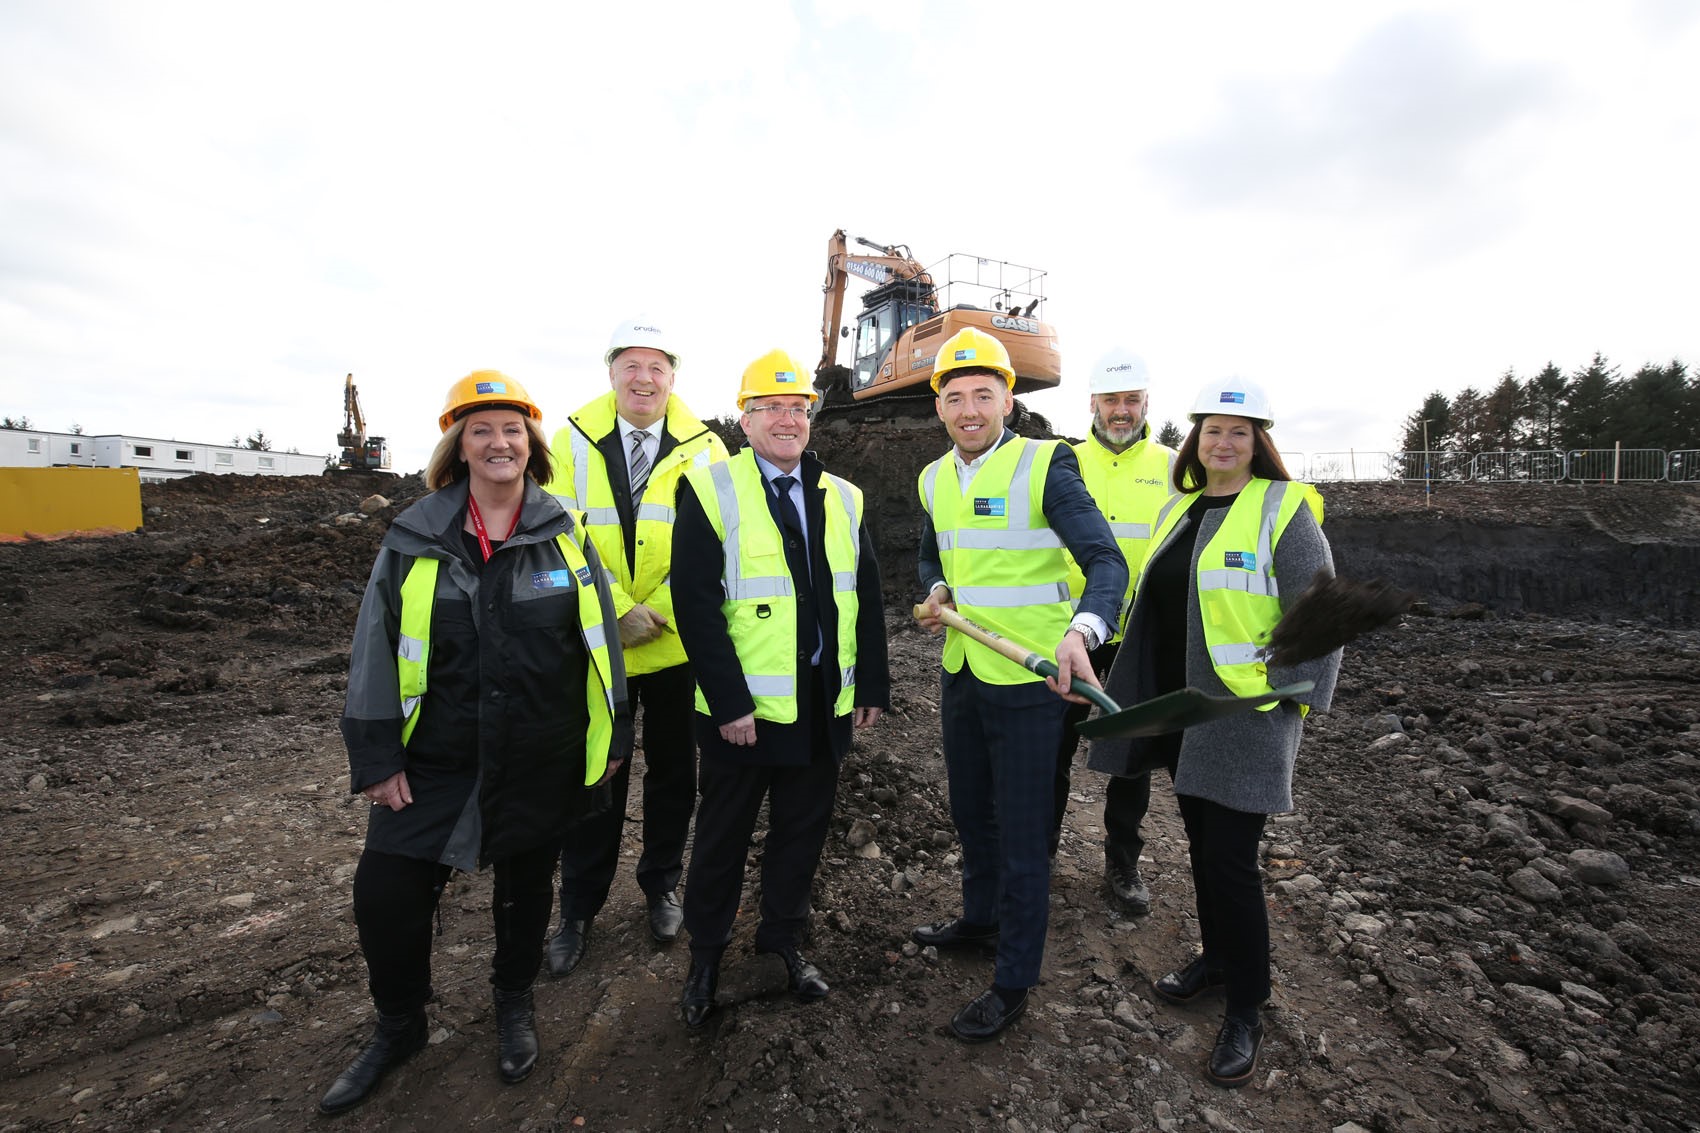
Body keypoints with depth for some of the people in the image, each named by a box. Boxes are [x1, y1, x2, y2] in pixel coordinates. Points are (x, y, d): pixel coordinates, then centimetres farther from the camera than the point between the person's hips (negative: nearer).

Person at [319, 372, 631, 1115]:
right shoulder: (415, 537, -3)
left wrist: (611, 734, 1)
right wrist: (375, 756, -3)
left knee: (526, 884, 16)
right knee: (386, 891, 4)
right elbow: (377, 647, -1)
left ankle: (514, 1004, 44)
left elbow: (599, 637, 0)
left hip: (540, 763, 0)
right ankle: (399, 1025, 34)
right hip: (436, 761, 1)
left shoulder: (563, 534, -3)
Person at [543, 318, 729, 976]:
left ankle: (661, 886, 37)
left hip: (680, 646, 1)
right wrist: (617, 612, -15)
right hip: (596, 645, 0)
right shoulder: (573, 441, -1)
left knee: (673, 773, 14)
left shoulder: (704, 449, -2)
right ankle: (578, 910, 30)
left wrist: (661, 613, -15)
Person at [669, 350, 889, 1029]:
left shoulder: (842, 500, 8)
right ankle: (705, 955, 36)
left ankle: (784, 939, 40)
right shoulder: (711, 490, -7)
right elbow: (695, 604, -13)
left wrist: (871, 687, 5)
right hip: (744, 708, -4)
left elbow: (866, 599, 9)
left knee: (802, 829, 17)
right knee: (724, 835, 14)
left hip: (825, 706, 4)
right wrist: (730, 704, -16)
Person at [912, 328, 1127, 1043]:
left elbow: (1106, 560, -21)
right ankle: (980, 918, 47)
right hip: (961, 674, 7)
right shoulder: (934, 480, 6)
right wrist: (936, 592, -1)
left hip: (1029, 679, -6)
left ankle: (1014, 982, 24)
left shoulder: (1045, 465, -14)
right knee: (970, 813, 23)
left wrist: (1082, 629, -40)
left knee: (1021, 833, 5)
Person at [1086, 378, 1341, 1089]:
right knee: (1201, 841, 17)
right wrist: (1144, 692, 17)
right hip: (1181, 709, 7)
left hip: (1246, 714, -6)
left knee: (1232, 857, -2)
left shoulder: (1284, 510, -9)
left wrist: (1288, 696, -15)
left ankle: (1246, 1013, 17)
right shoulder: (1179, 506, 11)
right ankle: (1217, 957, 38)